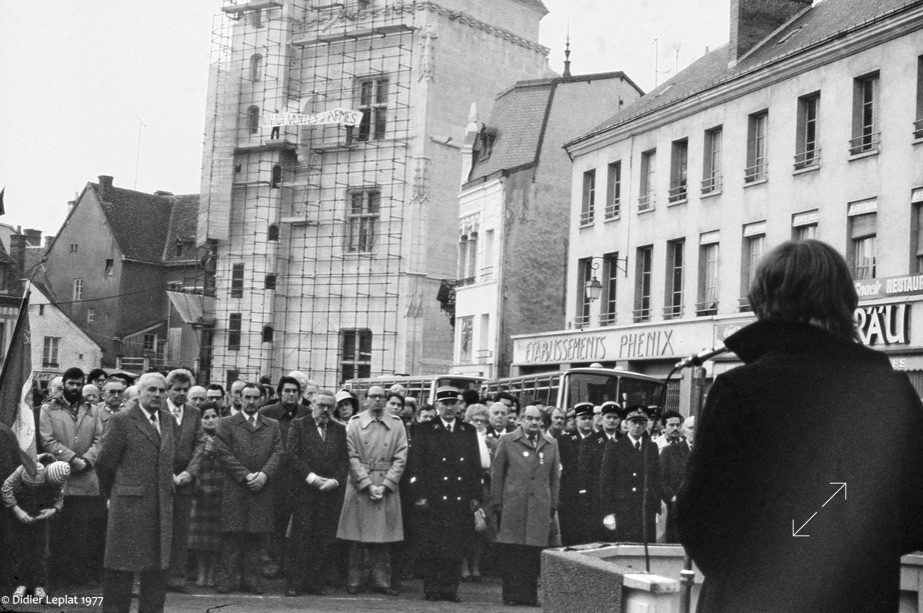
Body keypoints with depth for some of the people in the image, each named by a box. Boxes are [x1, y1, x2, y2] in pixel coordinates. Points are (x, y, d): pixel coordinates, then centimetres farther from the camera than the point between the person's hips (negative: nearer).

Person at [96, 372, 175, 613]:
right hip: (130, 503, -6)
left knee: (158, 565, 8)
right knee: (123, 567, 1)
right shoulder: (122, 420, -6)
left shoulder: (168, 420, 13)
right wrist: (115, 493, 7)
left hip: (162, 506, 6)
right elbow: (105, 462, -3)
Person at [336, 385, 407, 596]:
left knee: (383, 536, 3)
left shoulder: (396, 424, 5)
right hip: (360, 485, -1)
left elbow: (400, 458, 1)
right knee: (357, 537, 1)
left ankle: (381, 580, 9)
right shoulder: (354, 423, 3)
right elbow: (352, 457, -3)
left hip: (387, 487, 1)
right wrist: (368, 485, -11)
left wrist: (385, 485, -9)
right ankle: (354, 580, 8)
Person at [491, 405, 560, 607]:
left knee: (534, 552, 0)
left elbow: (554, 478, 14)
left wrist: (553, 507, 9)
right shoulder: (507, 441, 6)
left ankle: (530, 594, 7)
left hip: (540, 508, 2)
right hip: (513, 505, -2)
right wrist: (497, 502, 0)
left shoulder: (551, 444, 13)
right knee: (511, 552, -2)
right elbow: (497, 474, 5)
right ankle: (511, 594, 5)